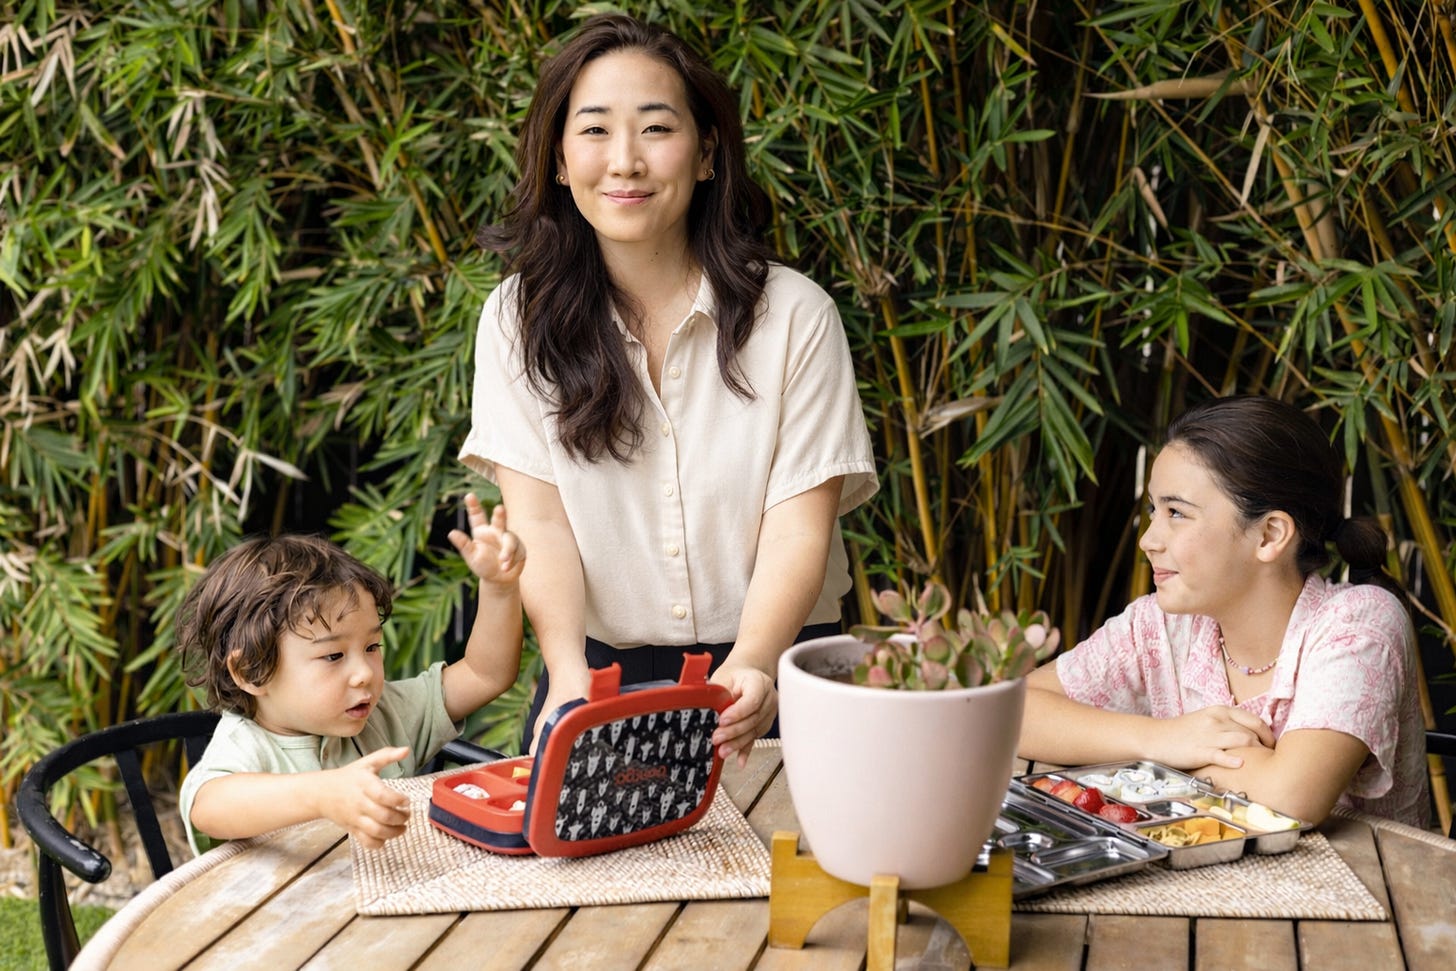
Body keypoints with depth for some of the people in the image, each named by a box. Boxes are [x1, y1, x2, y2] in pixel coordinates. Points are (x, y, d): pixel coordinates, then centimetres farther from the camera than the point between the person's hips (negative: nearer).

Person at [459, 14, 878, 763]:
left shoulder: (795, 315, -2)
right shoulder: (519, 319, 2)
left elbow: (799, 527, -7)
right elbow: (538, 522, -5)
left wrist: (753, 667, -25)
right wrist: (568, 674, -22)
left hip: (770, 676, -1)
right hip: (597, 674, 1)